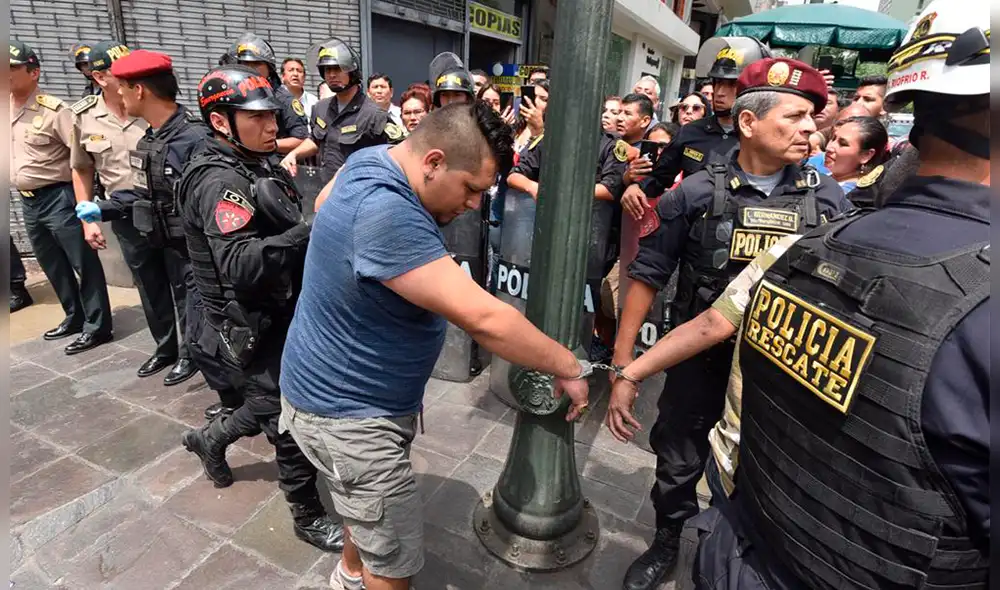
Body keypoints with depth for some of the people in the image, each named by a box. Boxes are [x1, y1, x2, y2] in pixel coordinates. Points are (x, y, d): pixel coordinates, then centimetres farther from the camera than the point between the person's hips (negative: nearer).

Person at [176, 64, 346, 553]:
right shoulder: (219, 182, -21)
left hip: (281, 316, 9)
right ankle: (309, 518, 25)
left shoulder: (259, 167, 8)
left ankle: (210, 439, 51)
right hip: (255, 330, -9)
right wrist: (311, 231, -41)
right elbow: (241, 266, -34)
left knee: (274, 405, 25)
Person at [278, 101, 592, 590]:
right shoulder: (385, 213, -36)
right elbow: (483, 319, -37)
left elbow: (323, 203, 19)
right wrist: (569, 369, -24)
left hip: (357, 391, 10)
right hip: (345, 413, -10)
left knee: (372, 512, 32)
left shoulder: (372, 161, -3)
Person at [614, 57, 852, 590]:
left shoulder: (828, 199, -4)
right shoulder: (696, 193, -10)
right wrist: (623, 358, -8)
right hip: (700, 361, -1)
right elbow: (647, 276, -7)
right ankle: (665, 545, 45)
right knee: (678, 463, 16)